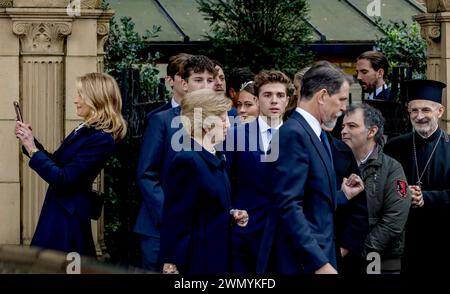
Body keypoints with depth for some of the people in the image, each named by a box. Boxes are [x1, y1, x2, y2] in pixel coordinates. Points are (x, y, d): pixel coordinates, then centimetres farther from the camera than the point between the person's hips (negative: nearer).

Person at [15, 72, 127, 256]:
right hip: (58, 210, 9)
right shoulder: (85, 130, 9)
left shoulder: (101, 140, -20)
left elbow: (62, 178, -23)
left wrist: (32, 149, -19)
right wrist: (30, 141, 6)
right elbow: (56, 163, 17)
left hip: (68, 216, -9)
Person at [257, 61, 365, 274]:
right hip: (299, 261, -9)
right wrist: (319, 263, -25)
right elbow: (288, 206, -23)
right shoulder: (293, 134, -16)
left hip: (317, 253, 9)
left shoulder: (314, 134, 14)